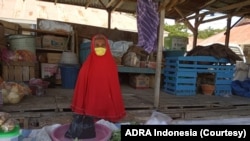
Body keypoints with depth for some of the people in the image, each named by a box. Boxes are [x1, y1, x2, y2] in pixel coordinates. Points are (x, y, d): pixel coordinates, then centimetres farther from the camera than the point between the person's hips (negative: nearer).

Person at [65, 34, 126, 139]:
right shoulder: (87, 65, -6)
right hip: (90, 102, 0)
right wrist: (79, 109, 0)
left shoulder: (111, 65, -3)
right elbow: (81, 86, -1)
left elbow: (114, 87, 1)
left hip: (106, 102, 1)